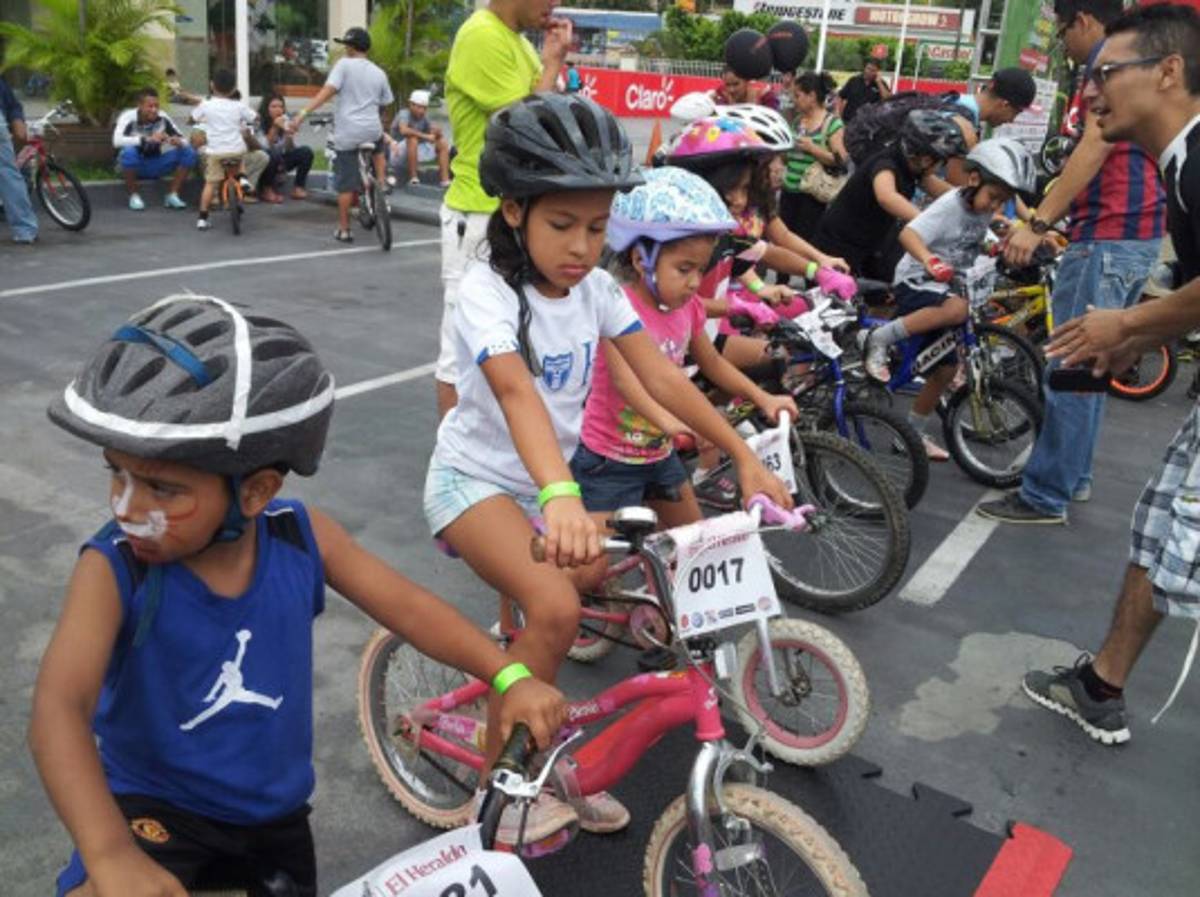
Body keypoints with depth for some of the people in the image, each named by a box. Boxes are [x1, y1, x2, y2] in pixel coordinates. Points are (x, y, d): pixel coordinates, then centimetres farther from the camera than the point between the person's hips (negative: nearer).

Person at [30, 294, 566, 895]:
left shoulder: (300, 537, -15)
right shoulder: (114, 568, -24)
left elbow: (408, 607, -10)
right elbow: (59, 711, -36)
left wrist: (510, 677, -21)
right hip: (155, 803, -3)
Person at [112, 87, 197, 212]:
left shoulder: (163, 118, -10)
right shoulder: (129, 117, -19)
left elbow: (183, 141, -5)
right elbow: (117, 141, -35)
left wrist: (178, 142, -31)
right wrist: (147, 139, -44)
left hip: (155, 166, 3)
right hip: (135, 166, -3)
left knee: (189, 153, -15)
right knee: (128, 152, -37)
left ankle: (172, 195, -8)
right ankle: (134, 196, -17)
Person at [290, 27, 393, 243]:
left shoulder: (344, 65, -2)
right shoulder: (379, 73, 12)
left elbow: (326, 92, -14)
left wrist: (303, 114, -17)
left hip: (347, 134, -3)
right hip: (372, 131, 3)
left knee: (346, 184, 4)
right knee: (379, 149, 40)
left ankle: (343, 230, 10)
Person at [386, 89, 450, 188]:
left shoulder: (423, 118, 5)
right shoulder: (404, 114, -15)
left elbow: (437, 131, -1)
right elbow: (403, 130, -35)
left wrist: (436, 131, -25)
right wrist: (425, 136, -34)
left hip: (416, 153, 7)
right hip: (397, 155, -7)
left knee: (442, 143, -2)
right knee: (412, 139, -34)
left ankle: (445, 180, -11)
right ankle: (413, 178, -31)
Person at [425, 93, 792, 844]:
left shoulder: (596, 286, -6)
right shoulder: (487, 291, -25)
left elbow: (661, 375, -10)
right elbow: (516, 393, -43)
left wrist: (746, 458, -17)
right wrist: (560, 495, -60)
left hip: (542, 480, 7)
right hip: (475, 478, -7)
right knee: (557, 611, -25)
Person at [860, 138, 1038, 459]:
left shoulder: (985, 209, 3)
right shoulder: (950, 205, -19)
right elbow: (908, 234, -33)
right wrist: (928, 259, -52)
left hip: (947, 286, 8)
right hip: (915, 282, -8)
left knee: (947, 368, 7)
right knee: (957, 308, -40)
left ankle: (914, 433, 22)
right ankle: (880, 339, -26)